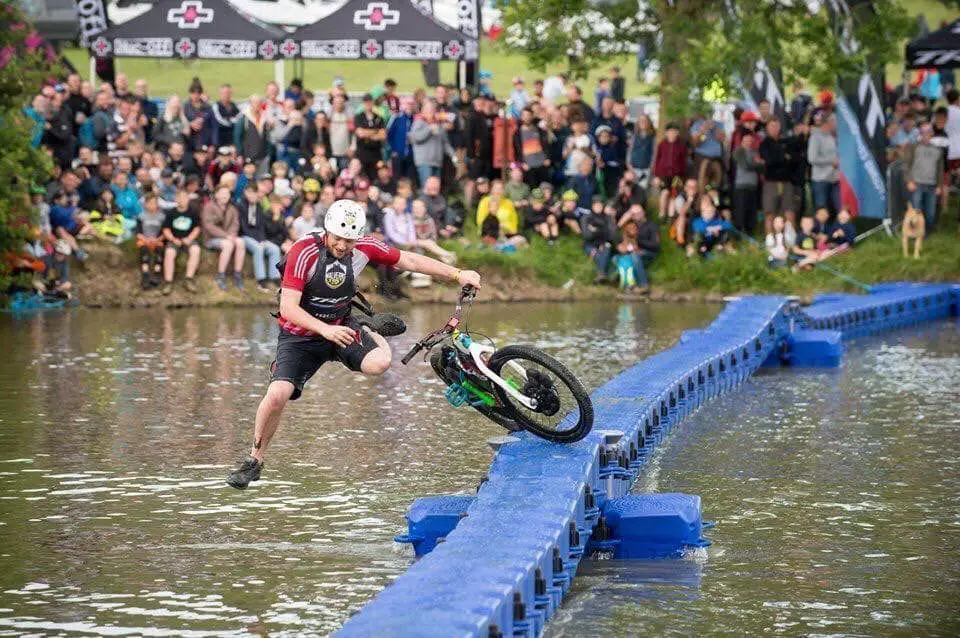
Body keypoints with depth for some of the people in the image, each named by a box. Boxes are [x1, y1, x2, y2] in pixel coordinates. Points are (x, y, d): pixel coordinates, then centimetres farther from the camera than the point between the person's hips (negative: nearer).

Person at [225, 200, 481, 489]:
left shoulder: (364, 247, -12)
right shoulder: (304, 251, -24)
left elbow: (410, 261, 1)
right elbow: (288, 307, -28)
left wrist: (457, 274, 0)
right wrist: (325, 329, -42)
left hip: (341, 326, 3)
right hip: (300, 335, -3)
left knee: (379, 363, -27)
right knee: (278, 394, -25)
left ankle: (372, 332, 14)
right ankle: (254, 461, -2)